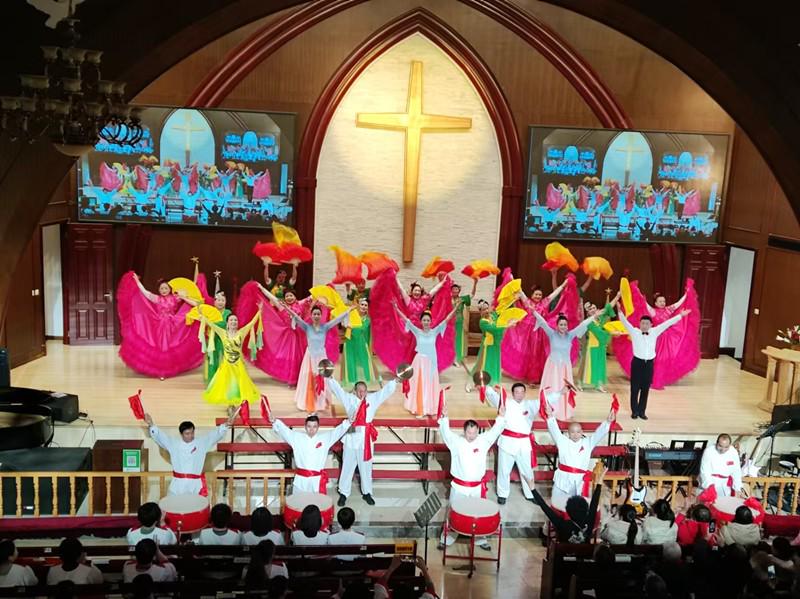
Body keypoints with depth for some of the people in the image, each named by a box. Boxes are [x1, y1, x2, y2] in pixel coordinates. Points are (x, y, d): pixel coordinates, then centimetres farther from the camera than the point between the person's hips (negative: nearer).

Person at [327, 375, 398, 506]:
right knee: (348, 466, 5)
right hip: (352, 436, -1)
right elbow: (337, 390, -3)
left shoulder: (373, 398, 7)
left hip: (366, 437, 2)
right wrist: (330, 378, -15)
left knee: (366, 466, 11)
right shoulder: (349, 399, 3)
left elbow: (386, 391, 4)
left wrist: (396, 381, -6)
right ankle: (343, 493, 14)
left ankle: (366, 493, 23)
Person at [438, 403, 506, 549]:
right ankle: (447, 538, 23)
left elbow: (495, 431, -9)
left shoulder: (483, 441, -2)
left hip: (477, 487, 2)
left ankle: (480, 539, 30)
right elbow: (445, 432, -21)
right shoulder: (456, 441, -8)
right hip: (459, 486, -1)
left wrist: (501, 417, -24)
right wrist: (444, 418, -39)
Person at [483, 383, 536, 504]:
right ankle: (502, 494, 25)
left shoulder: (530, 404, 7)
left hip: (524, 443, 2)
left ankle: (530, 494, 30)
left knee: (527, 470, 13)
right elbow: (492, 395, -2)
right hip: (507, 441, -2)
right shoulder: (506, 403, 1)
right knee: (504, 469, 9)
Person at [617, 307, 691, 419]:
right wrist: (621, 314, -33)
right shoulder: (634, 332, -4)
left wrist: (680, 315, 4)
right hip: (637, 362, -3)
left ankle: (642, 411, 20)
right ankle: (634, 411, 16)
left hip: (649, 363, 3)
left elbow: (667, 323, 4)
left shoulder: (654, 332, 5)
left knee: (645, 389, 9)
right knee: (635, 388, 4)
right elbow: (626, 323, -16)